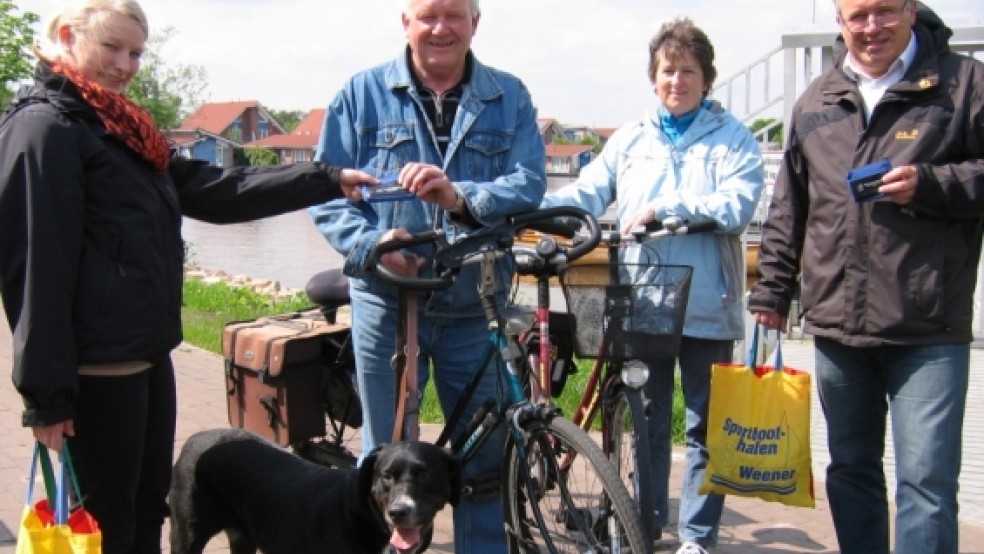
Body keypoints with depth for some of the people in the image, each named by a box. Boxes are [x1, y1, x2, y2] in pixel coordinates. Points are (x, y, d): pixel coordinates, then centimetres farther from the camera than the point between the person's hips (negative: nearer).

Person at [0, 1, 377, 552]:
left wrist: (326, 180, 8)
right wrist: (47, 391, -20)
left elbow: (213, 188, 14)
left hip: (147, 353, 9)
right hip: (96, 366, -9)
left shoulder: (120, 127, 17)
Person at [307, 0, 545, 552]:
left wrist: (461, 197, -27)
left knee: (486, 455, 11)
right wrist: (374, 242, -20)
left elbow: (529, 184, -9)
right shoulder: (362, 94, 2)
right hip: (387, 303, -1)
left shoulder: (510, 97, 4)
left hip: (477, 308, 1)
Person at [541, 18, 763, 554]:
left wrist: (662, 208, -20)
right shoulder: (631, 137, 10)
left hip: (706, 308, -2)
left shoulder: (733, 137, 1)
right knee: (647, 422, 14)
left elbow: (737, 207, -13)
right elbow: (586, 193, 2)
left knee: (705, 427, 7)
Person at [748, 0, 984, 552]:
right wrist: (773, 289, 15)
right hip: (836, 325, 5)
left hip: (928, 332, -4)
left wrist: (931, 185, -16)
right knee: (850, 469, 16)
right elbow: (789, 207, 17)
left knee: (927, 479, -5)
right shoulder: (816, 101, 12)